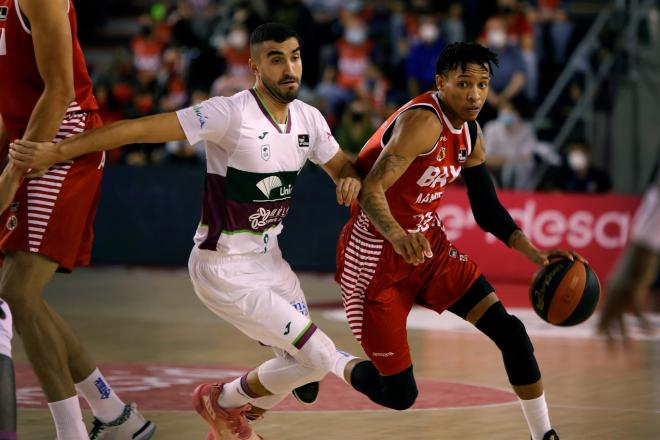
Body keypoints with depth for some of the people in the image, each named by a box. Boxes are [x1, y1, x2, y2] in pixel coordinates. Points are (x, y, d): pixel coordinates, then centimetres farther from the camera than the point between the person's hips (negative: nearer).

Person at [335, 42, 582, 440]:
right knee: (399, 395, -3)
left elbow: (488, 209, 13)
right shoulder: (423, 121, -24)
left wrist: (535, 254, 1)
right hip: (377, 256, -8)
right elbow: (370, 190, -32)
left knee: (509, 329, -6)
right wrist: (397, 235, -51)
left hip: (429, 245, 8)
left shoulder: (470, 133, 4)